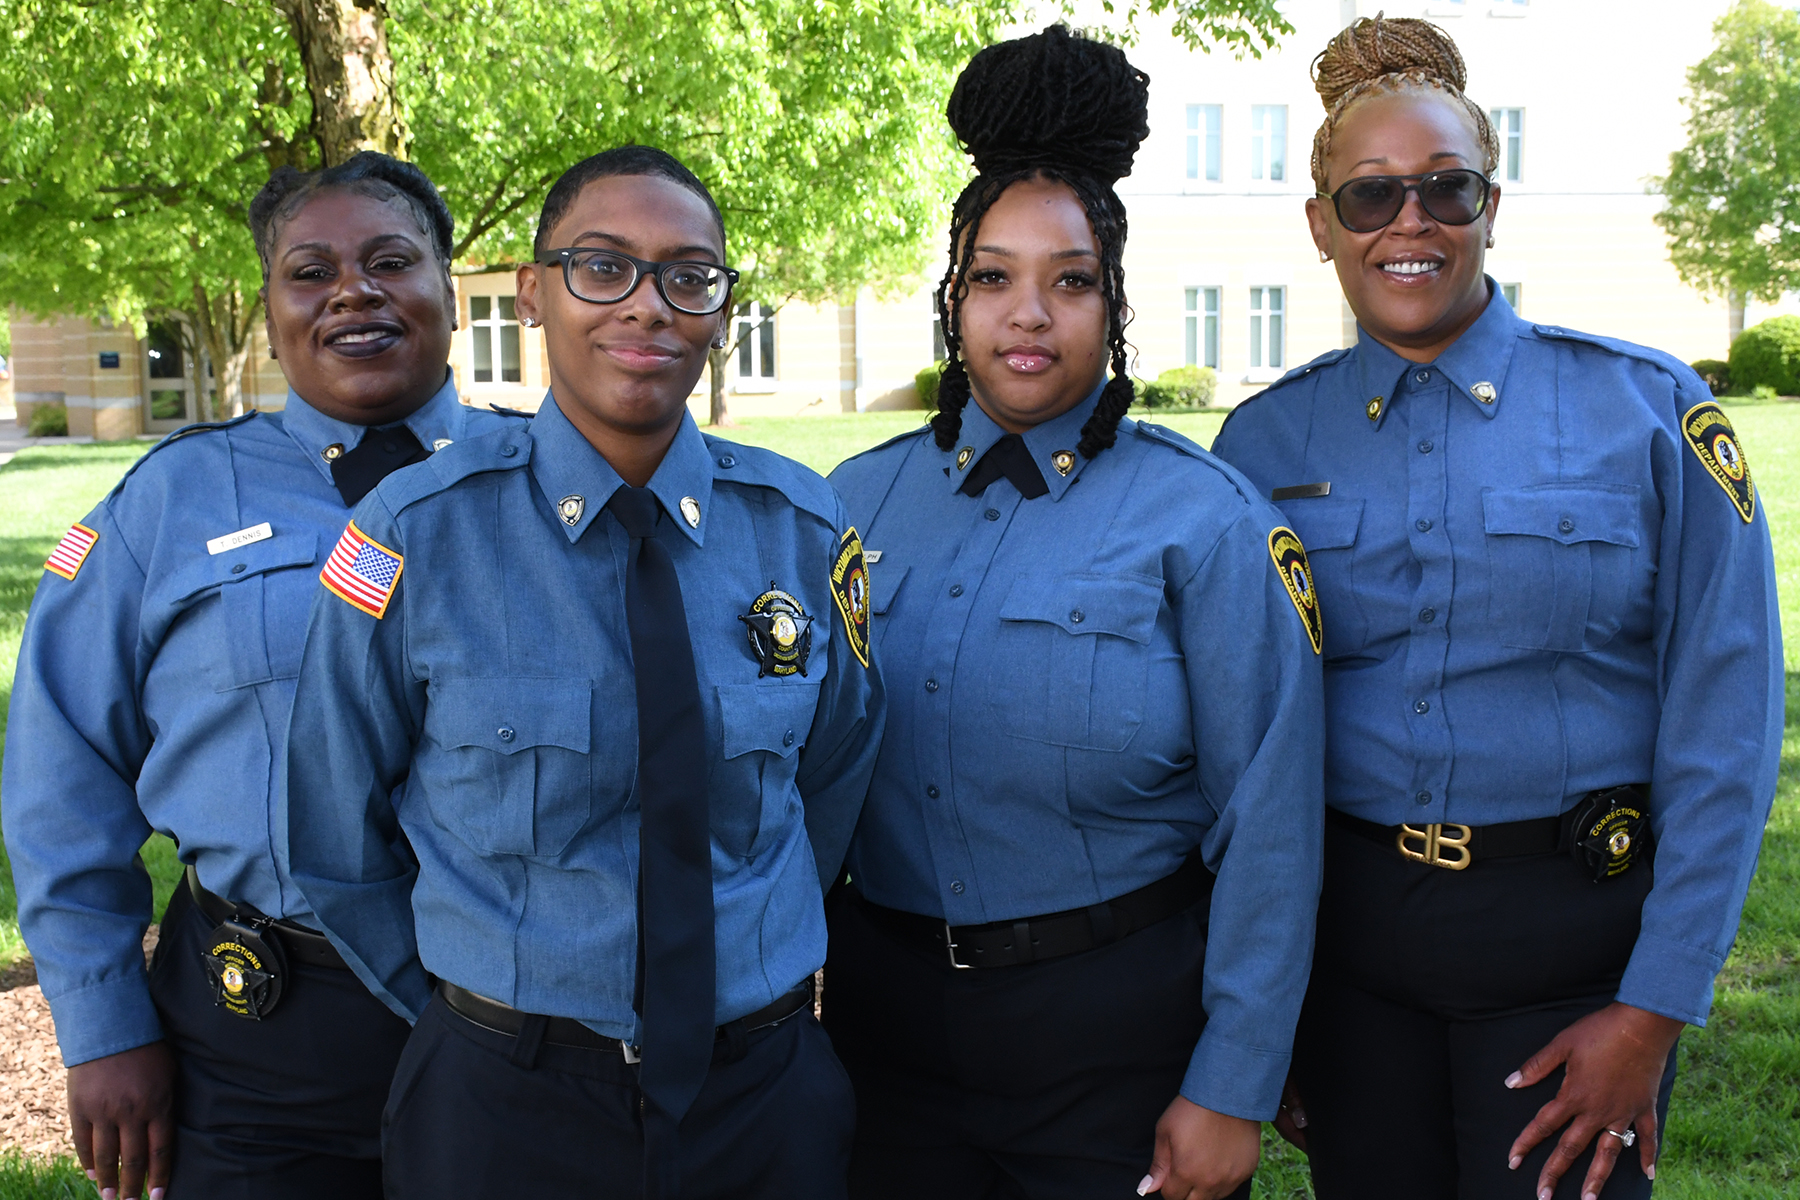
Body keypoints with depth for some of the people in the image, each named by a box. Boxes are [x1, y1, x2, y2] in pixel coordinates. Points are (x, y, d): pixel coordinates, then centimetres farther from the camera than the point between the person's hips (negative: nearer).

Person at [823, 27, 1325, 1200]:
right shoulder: (859, 499, 1)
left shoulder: (1204, 520, -11)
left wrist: (1232, 1091, -11)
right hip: (890, 1015, 4)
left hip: (1122, 1024, -3)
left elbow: (1269, 825, -10)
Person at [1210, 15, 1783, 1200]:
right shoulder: (1267, 439, 1)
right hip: (1346, 926, 2)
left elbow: (1724, 724, -6)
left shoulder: (1647, 408, -6)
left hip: (1571, 930, -2)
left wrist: (1654, 1006, -9)